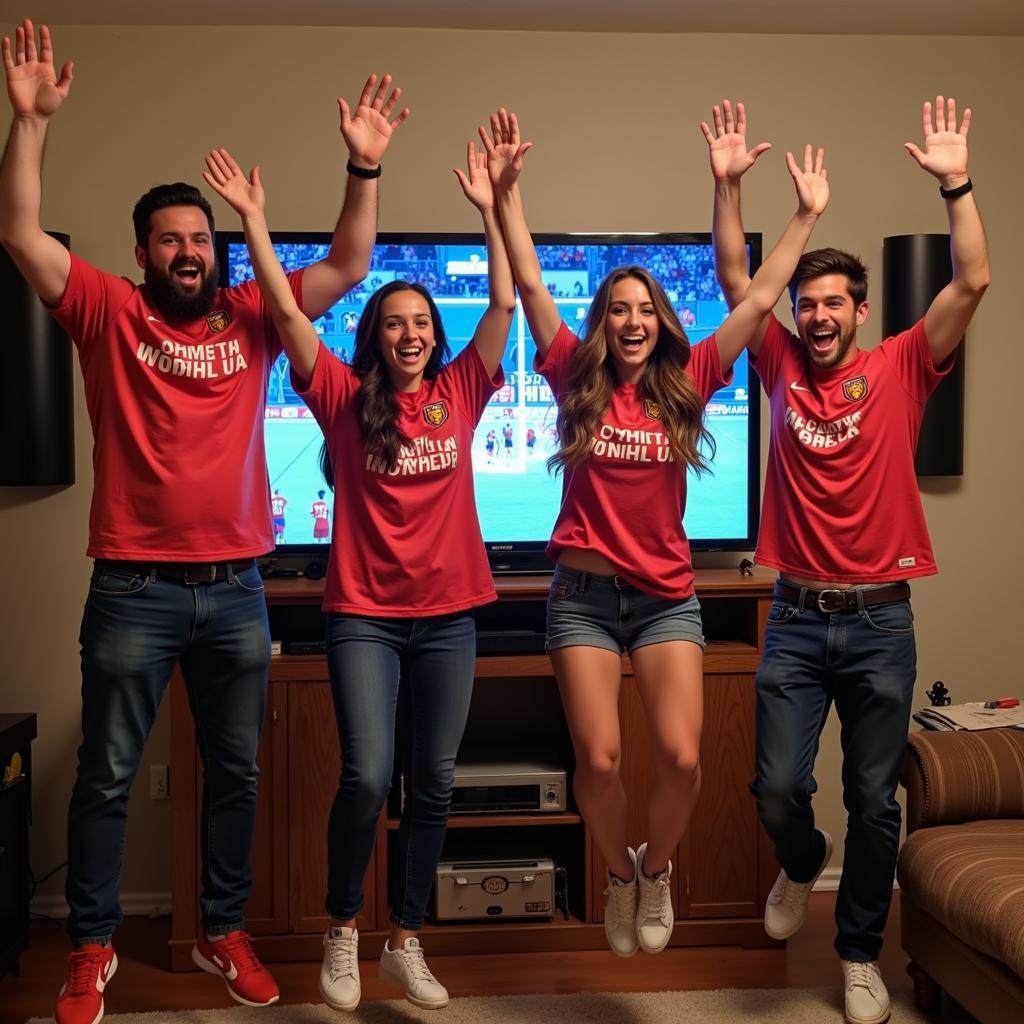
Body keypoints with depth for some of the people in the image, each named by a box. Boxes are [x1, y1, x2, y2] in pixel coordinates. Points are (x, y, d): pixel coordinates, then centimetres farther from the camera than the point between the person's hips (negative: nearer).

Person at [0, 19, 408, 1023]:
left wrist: (363, 168, -8)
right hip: (133, 589, -2)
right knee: (106, 775, 8)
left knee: (235, 771, 13)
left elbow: (347, 267, 3)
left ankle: (224, 931, 30)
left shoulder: (251, 318, 7)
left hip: (235, 589, 3)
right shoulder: (107, 310, 1)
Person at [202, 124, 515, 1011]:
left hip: (448, 614, 3)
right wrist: (253, 220, -11)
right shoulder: (344, 397, 0)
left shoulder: (459, 392, 4)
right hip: (365, 614, -2)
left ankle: (406, 943, 23)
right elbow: (287, 312, -6)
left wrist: (490, 208, -5)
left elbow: (505, 305, 0)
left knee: (433, 786, 8)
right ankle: (343, 929, 15)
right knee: (367, 777, -10)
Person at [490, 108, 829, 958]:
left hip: (667, 594, 1)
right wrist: (507, 191, -7)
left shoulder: (687, 383, 3)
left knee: (682, 757, -9)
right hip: (585, 591, -1)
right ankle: (621, 876, 24)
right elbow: (529, 284, -2)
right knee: (599, 759, -6)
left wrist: (808, 216, 4)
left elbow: (758, 301, 4)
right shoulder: (578, 380, 1)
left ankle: (658, 869, 22)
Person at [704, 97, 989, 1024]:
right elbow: (735, 279, 0)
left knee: (874, 801, 7)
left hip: (880, 619, -1)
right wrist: (728, 184, -9)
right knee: (778, 789, 1)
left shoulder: (900, 369, 0)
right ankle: (803, 864, 36)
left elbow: (972, 284, -9)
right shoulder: (782, 368, 4)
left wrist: (956, 183, -17)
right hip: (797, 616, 1)